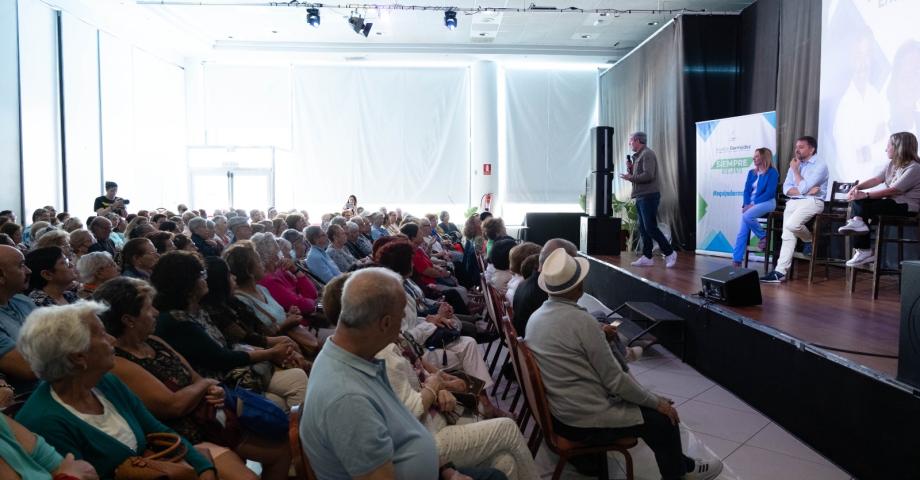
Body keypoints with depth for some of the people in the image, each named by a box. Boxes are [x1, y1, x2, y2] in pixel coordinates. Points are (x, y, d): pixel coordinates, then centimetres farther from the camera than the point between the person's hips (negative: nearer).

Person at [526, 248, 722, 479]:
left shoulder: (535, 317, -1)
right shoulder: (581, 320, -24)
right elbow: (615, 379, -19)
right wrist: (657, 402, -5)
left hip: (556, 412, 9)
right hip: (586, 421, -8)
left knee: (631, 397, 24)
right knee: (663, 418, 6)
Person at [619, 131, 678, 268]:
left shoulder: (647, 154, -11)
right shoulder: (639, 155, 19)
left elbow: (648, 175, -22)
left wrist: (631, 178, -14)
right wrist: (631, 169, 4)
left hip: (649, 196, -10)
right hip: (641, 197, 10)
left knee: (650, 227, -10)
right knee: (643, 228, 8)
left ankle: (669, 253, 0)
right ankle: (647, 257, 11)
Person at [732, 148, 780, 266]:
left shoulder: (772, 173, -1)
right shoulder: (751, 172, 18)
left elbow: (769, 193, -10)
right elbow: (746, 190, 11)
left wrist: (753, 204, -18)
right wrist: (746, 204, -7)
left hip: (766, 202, -5)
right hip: (750, 204, 5)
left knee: (747, 216, -34)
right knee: (742, 232, -10)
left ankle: (763, 236, -8)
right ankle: (736, 260, -11)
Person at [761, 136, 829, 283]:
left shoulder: (820, 165, -7)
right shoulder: (796, 163, 15)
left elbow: (803, 188, -16)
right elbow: (786, 189, 6)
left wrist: (795, 170, -4)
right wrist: (806, 190, -12)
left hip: (812, 201, -6)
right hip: (793, 202, 6)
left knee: (791, 225, -31)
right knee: (787, 236, -9)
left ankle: (810, 239, 2)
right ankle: (780, 272, -12)